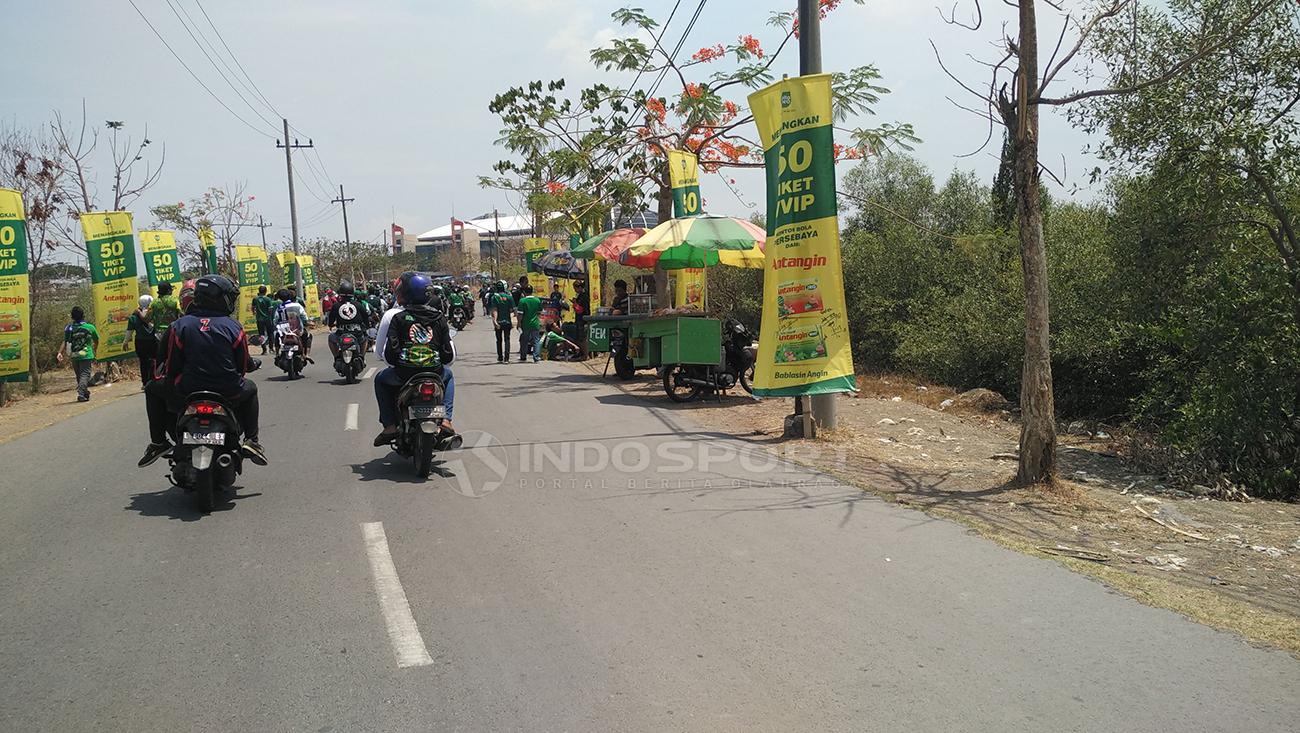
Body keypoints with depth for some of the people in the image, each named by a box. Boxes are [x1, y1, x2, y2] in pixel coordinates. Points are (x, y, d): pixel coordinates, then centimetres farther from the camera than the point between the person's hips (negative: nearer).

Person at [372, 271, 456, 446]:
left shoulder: (393, 315, -1)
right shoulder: (438, 316, 6)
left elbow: (380, 350, -1)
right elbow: (450, 357, 6)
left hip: (403, 373, -2)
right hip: (434, 372, 2)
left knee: (381, 380, 31)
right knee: (448, 375, 37)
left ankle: (389, 425, 19)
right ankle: (446, 420, 21)